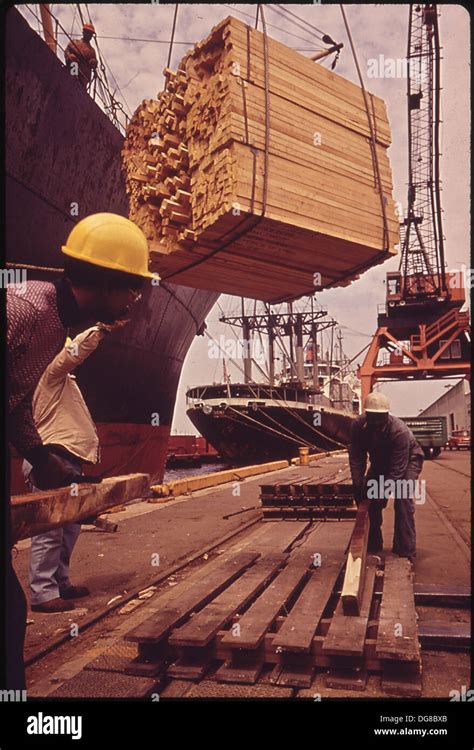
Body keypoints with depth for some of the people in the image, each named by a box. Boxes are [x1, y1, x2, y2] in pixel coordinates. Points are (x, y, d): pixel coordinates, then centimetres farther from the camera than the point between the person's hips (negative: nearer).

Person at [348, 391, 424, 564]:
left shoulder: (400, 431, -39)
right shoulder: (359, 425, -26)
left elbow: (398, 468, -36)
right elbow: (356, 457, -18)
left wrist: (384, 492, -39)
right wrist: (358, 485, -25)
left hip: (408, 460, -5)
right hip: (380, 460, 5)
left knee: (403, 499, -21)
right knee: (368, 497, -2)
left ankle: (405, 551, -14)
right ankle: (372, 544, 15)